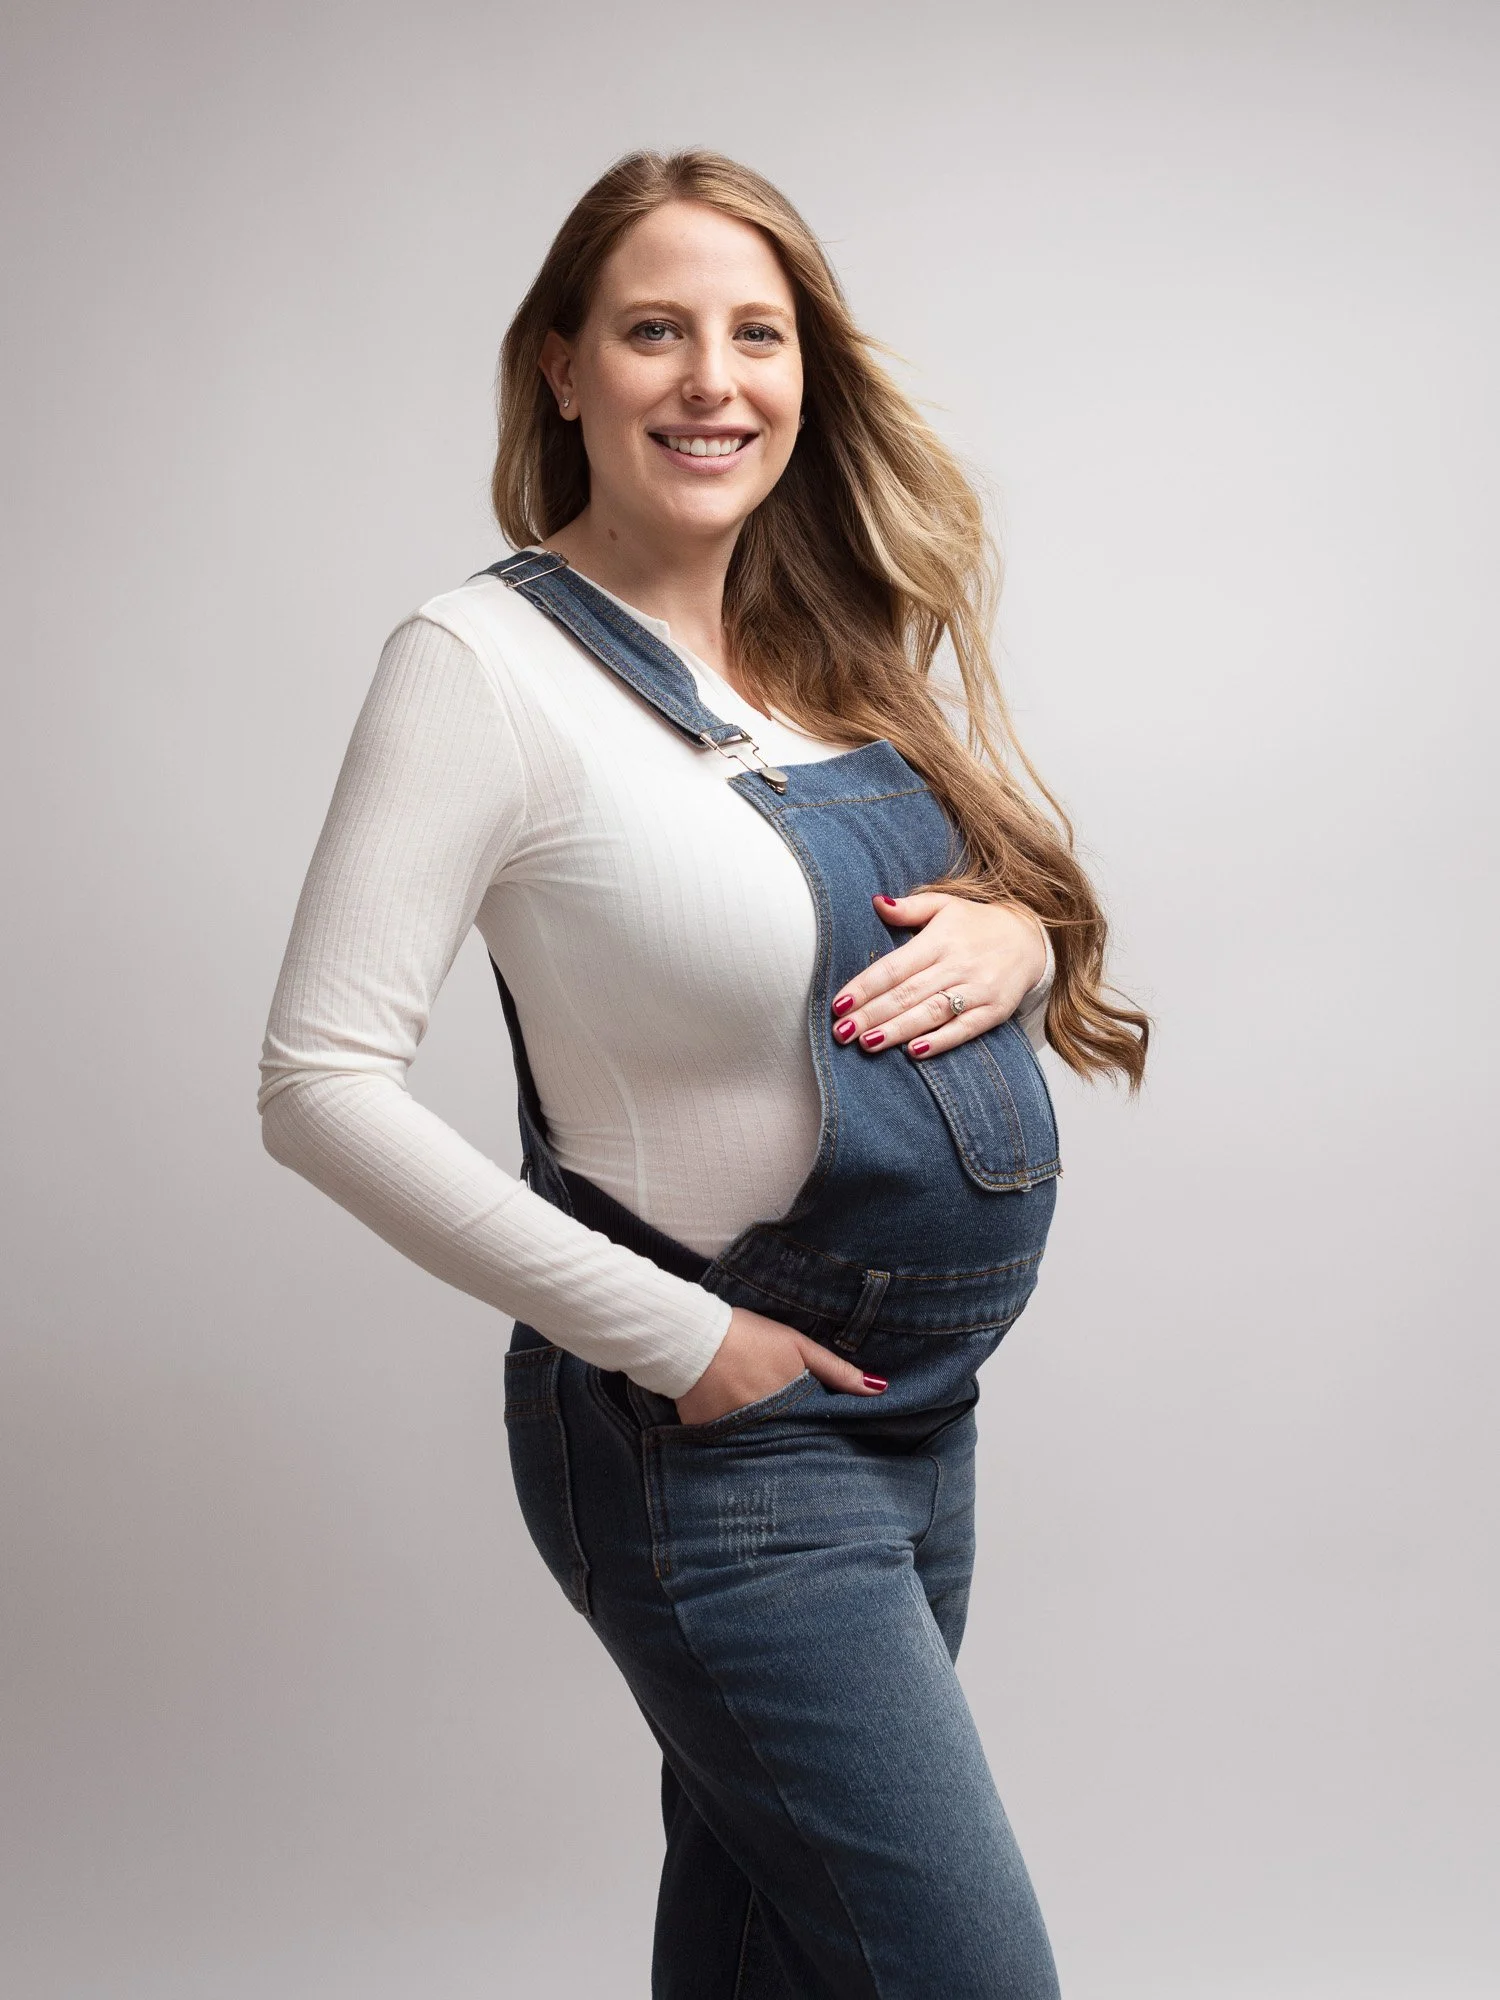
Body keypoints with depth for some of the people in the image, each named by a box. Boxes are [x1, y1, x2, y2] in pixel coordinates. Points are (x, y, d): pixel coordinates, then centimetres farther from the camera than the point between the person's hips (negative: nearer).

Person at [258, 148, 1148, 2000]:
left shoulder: (856, 641, 5)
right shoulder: (486, 661, -15)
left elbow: (1030, 888, 17)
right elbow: (321, 1082, -19)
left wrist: (1015, 934, -9)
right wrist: (671, 1340, -18)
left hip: (919, 1408, 7)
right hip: (713, 1434, -7)